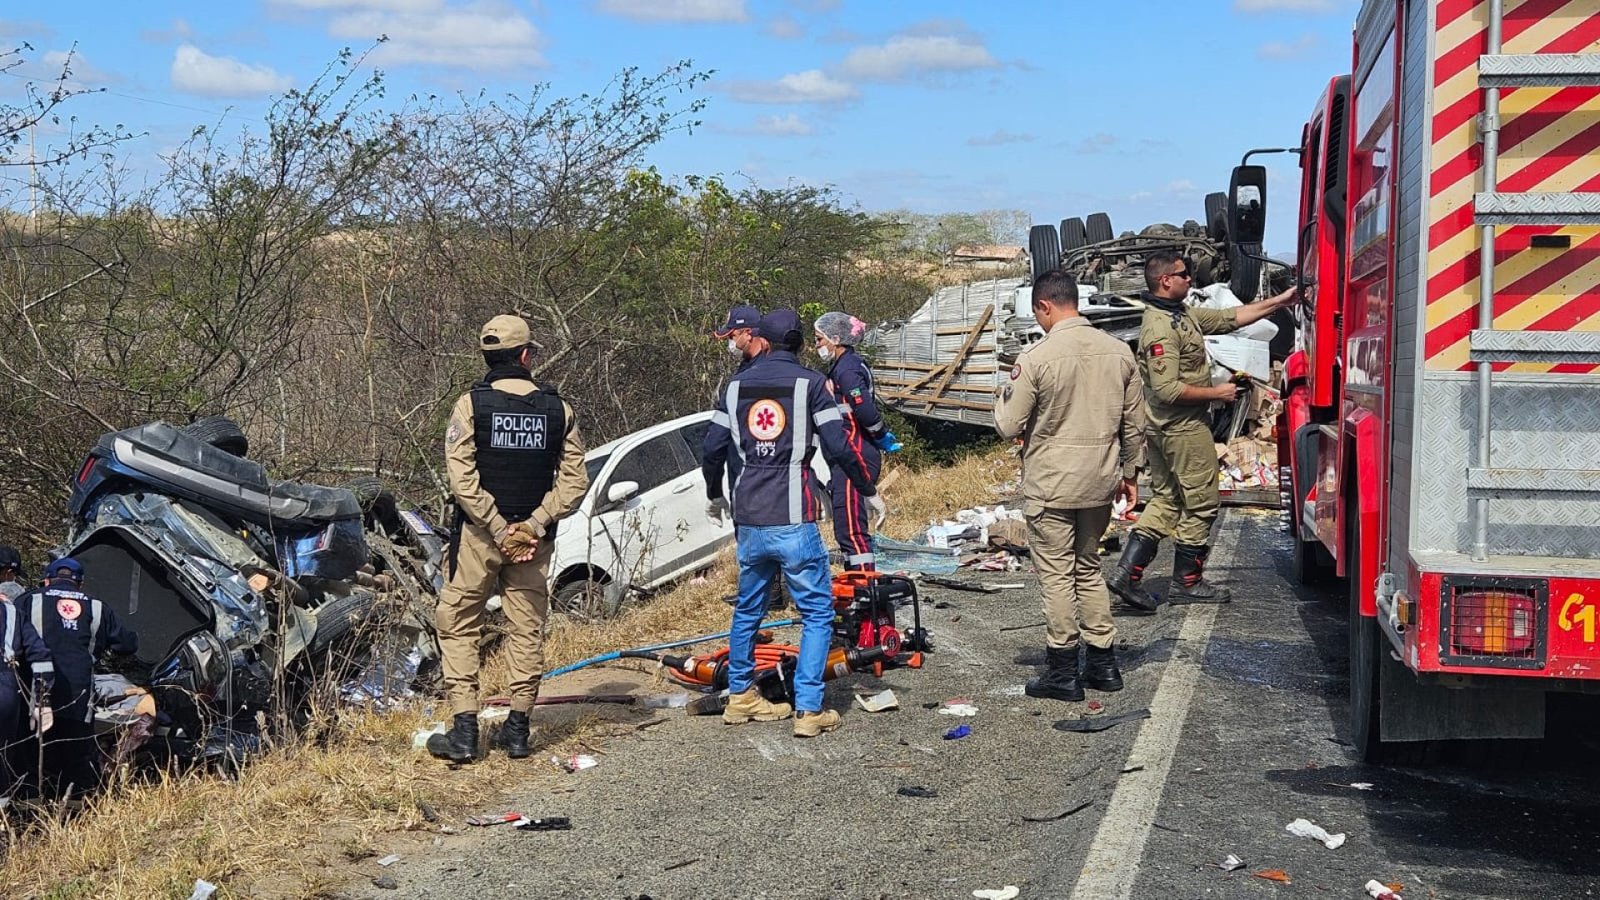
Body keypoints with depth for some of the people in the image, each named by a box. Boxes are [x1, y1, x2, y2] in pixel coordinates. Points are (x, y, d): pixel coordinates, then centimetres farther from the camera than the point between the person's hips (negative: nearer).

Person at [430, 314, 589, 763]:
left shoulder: (471, 405, -7)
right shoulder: (558, 409, 0)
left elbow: (462, 478, -14)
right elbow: (574, 480, -4)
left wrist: (498, 529, -11)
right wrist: (533, 525, -8)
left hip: (478, 534, -2)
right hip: (534, 539, 2)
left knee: (458, 626, 7)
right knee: (527, 629, 11)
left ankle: (465, 729, 2)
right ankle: (518, 729, 14)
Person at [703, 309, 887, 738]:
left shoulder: (737, 385, 9)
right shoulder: (810, 383, -2)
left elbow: (713, 449, 9)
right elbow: (838, 449, -8)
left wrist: (714, 497, 27)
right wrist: (870, 492, 5)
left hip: (748, 519, 5)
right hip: (793, 519, -4)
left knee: (747, 609, 20)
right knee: (817, 613, 3)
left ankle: (740, 697, 30)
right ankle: (809, 710, -4)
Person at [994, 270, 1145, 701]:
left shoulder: (1035, 359, -16)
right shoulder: (1119, 352, 0)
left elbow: (1009, 427, -10)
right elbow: (1134, 423, 7)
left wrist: (1003, 396, 10)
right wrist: (1129, 472, 20)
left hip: (1050, 485, -5)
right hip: (1099, 483, 6)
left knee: (1057, 575, 4)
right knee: (1089, 569, 19)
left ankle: (1063, 672, 9)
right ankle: (1103, 664, 22)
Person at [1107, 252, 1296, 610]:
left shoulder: (1183, 314, 10)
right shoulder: (1160, 327, -21)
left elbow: (1229, 318, 18)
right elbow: (1168, 390, -27)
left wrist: (1278, 302, 17)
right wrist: (1217, 393, -17)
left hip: (1162, 431, 10)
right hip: (1184, 429, -10)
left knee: (1165, 502, 13)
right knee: (1201, 503, 2)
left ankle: (1127, 573, 7)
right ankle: (1187, 583, 12)